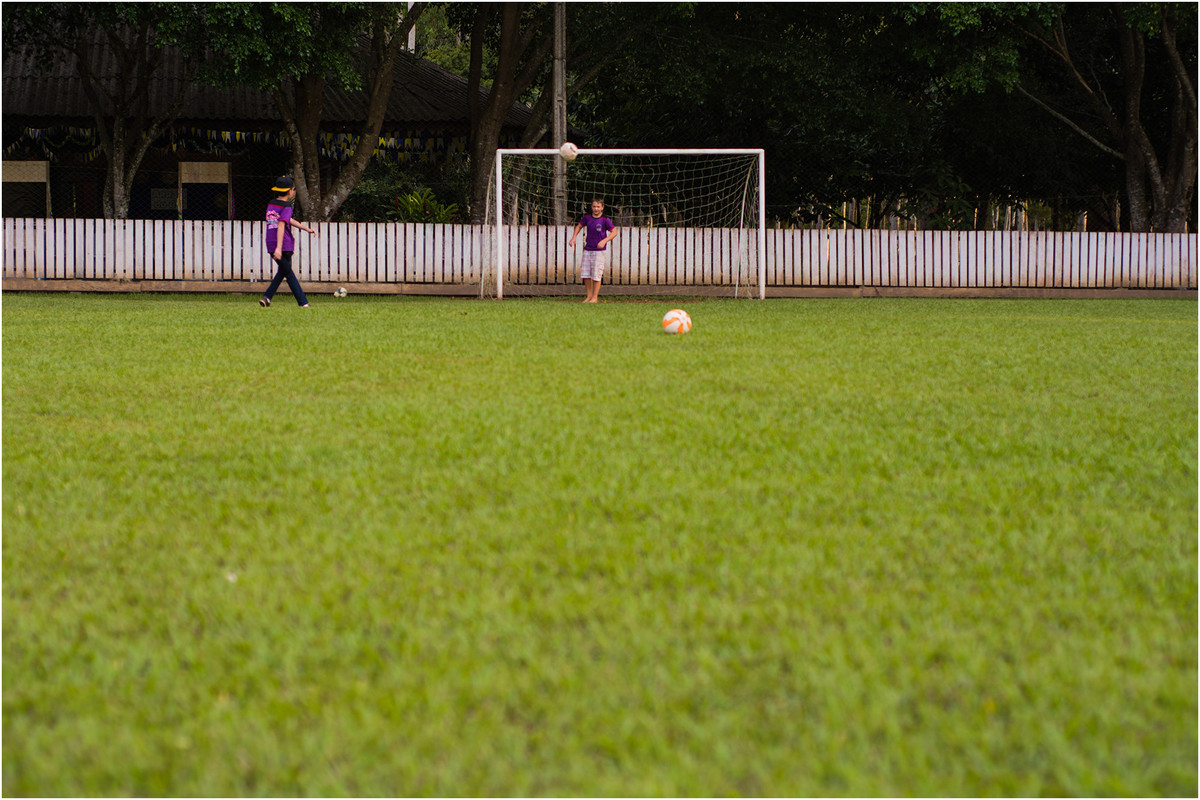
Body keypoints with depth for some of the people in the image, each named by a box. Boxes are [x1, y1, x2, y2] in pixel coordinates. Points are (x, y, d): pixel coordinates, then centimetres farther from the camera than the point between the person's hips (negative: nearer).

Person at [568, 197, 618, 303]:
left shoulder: (605, 220, -9)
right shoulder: (587, 218, 5)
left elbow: (614, 232, -8)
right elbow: (579, 226, 22)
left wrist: (604, 241, -21)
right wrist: (574, 238, 9)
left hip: (599, 251, -5)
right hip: (587, 250, 5)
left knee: (596, 274, -6)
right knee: (585, 274, 5)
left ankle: (595, 297, 2)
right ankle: (589, 296, 16)